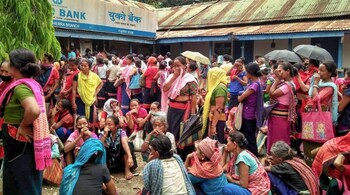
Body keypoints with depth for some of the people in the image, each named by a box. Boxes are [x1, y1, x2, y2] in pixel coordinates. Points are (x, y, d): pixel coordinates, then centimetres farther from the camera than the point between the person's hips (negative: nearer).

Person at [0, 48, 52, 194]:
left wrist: (22, 126, -22)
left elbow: (34, 110, -38)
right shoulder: (33, 84, 8)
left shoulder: (20, 87, -21)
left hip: (20, 143, -9)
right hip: (24, 143, 9)